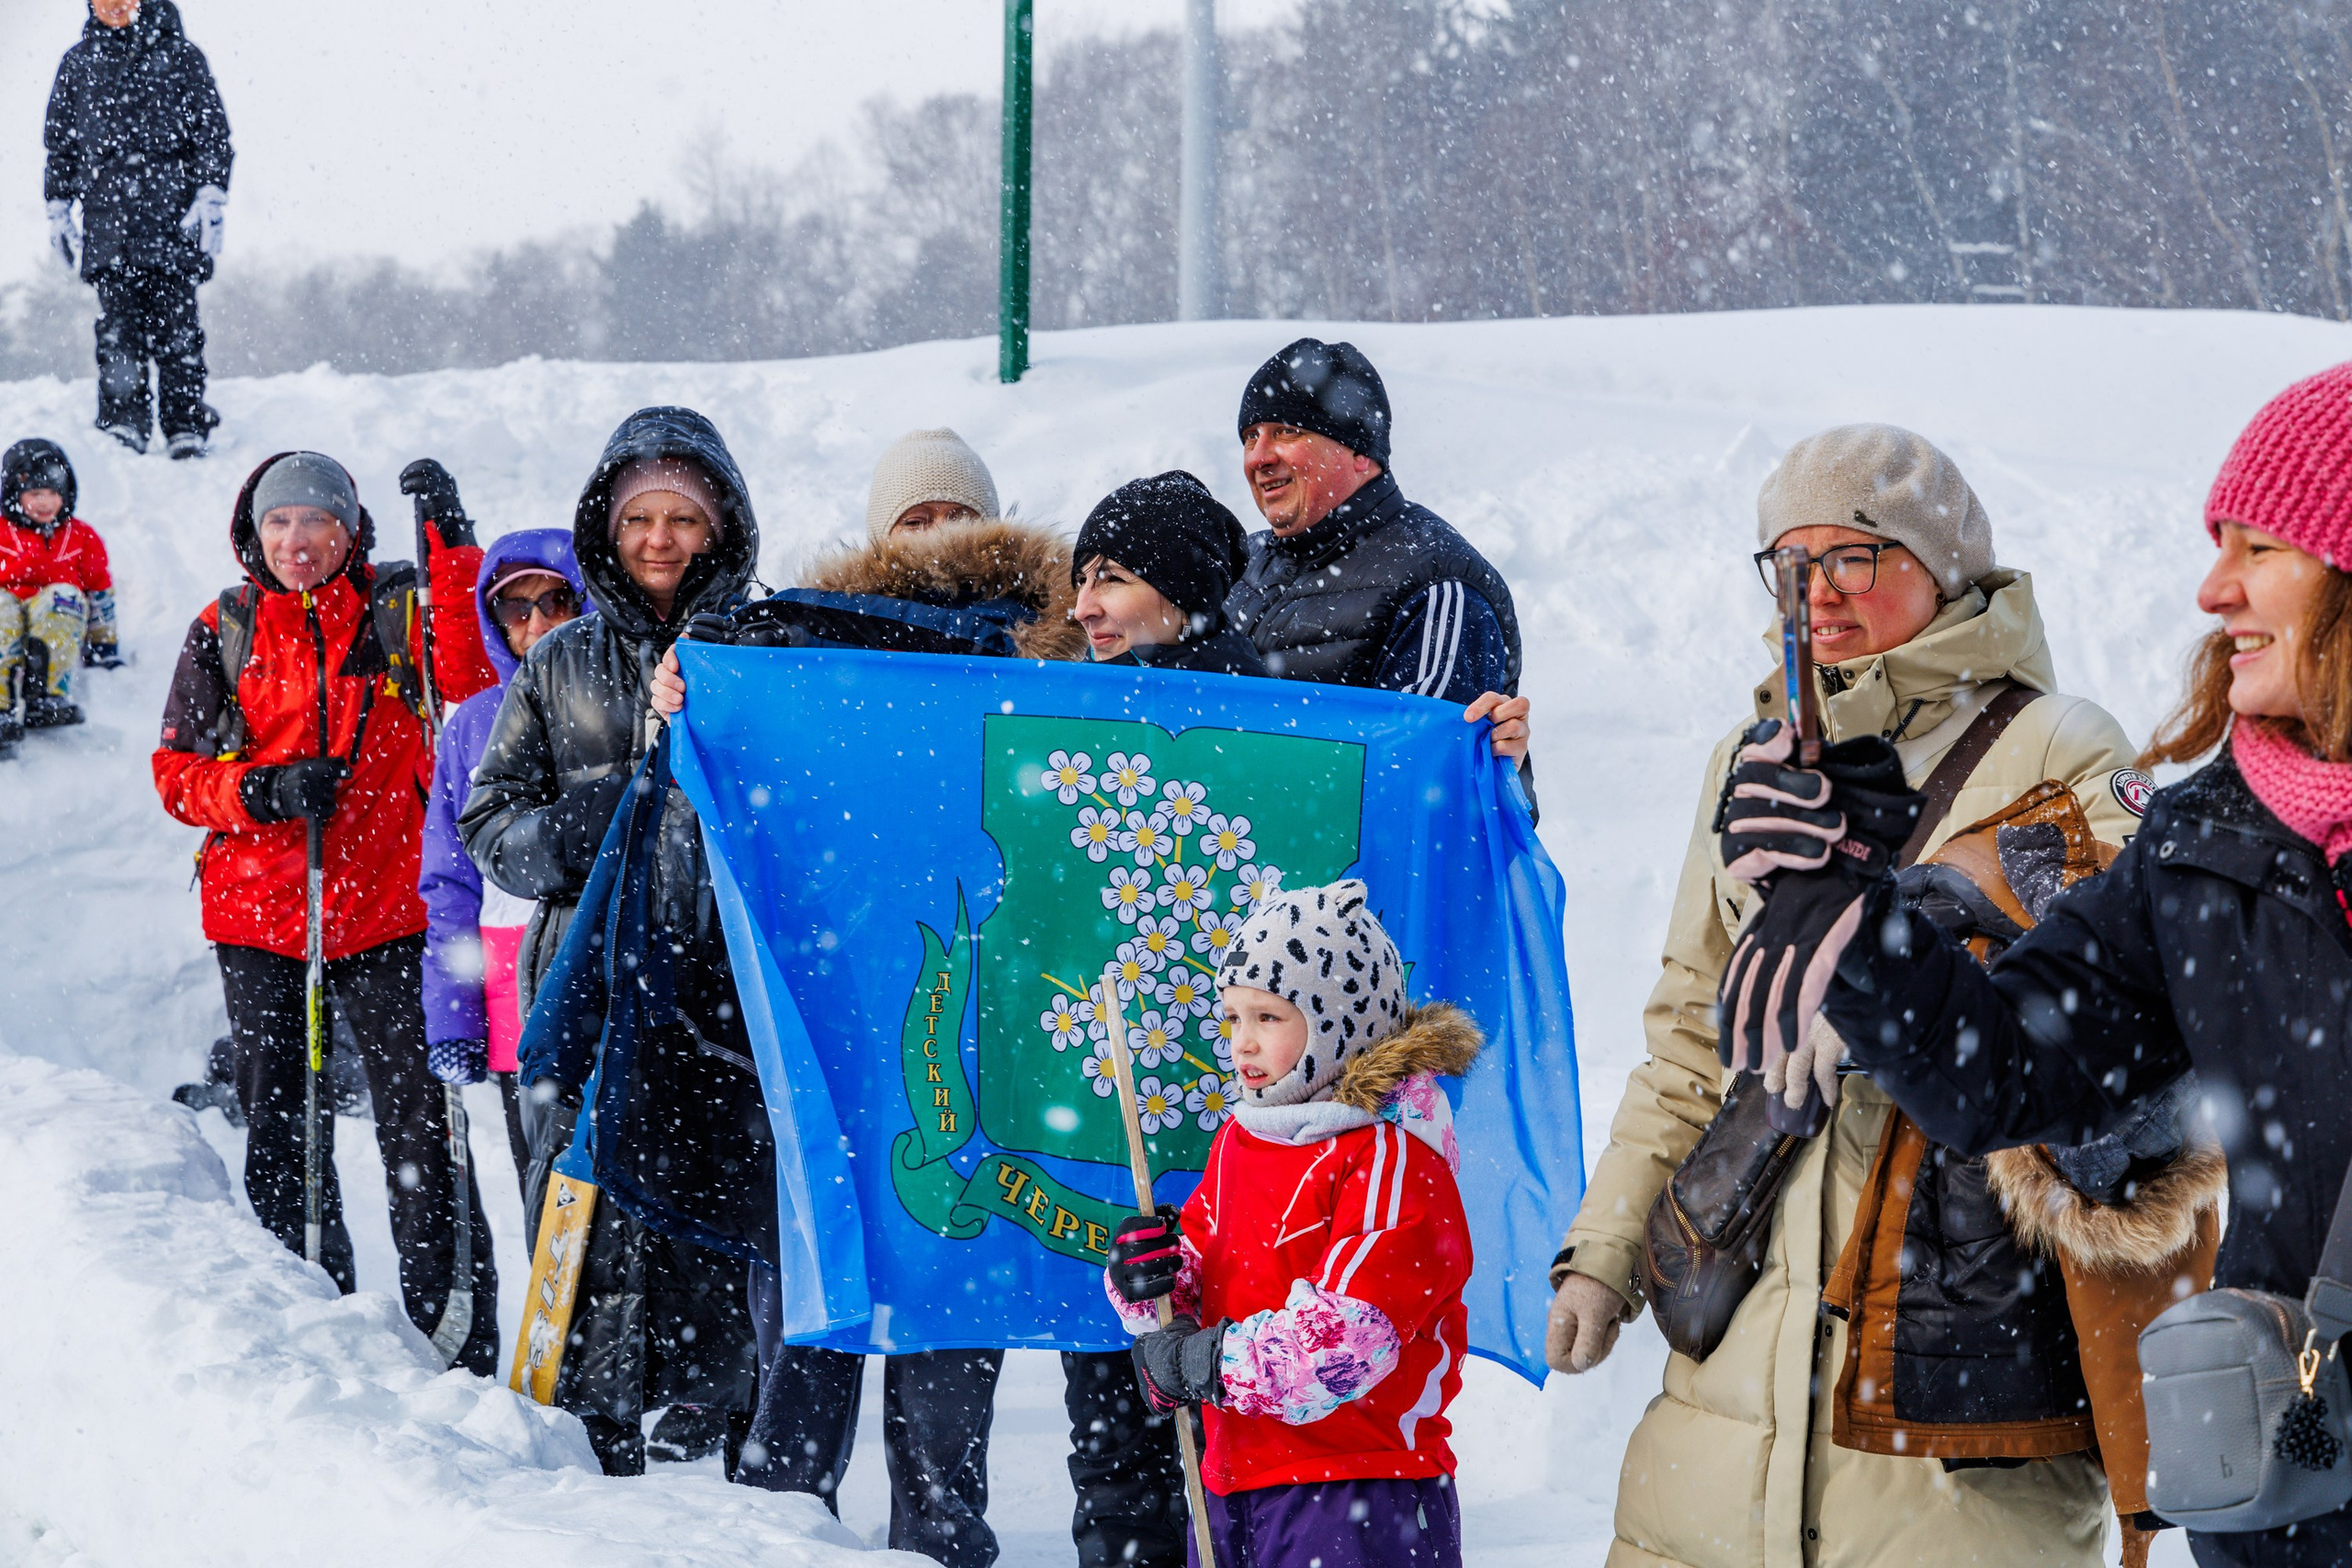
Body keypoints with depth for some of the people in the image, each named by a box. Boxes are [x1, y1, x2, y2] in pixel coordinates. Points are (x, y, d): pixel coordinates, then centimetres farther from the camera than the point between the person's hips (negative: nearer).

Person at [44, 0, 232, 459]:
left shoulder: (179, 54, 9)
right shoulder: (79, 62, 16)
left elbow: (212, 130, 7)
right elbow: (59, 139, 22)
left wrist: (211, 195, -4)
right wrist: (58, 206, 16)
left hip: (172, 214, -2)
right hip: (106, 215, 2)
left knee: (176, 324, -5)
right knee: (117, 325, -7)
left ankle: (187, 427, -1)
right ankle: (122, 422, -6)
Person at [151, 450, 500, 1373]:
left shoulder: (397, 613, 3)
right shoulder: (223, 635, 8)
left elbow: (471, 671, -14)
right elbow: (176, 768, 7)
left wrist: (451, 553, -23)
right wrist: (257, 791, -12)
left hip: (385, 906, -2)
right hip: (259, 912, 2)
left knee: (419, 1120, -7)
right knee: (280, 1126, 8)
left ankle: (451, 1329, -3)